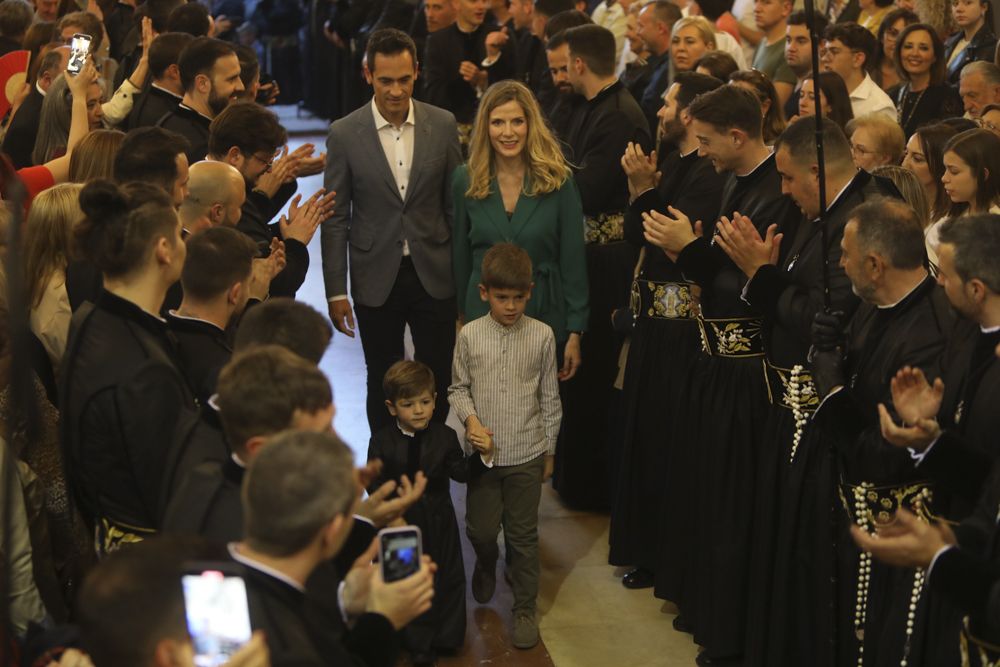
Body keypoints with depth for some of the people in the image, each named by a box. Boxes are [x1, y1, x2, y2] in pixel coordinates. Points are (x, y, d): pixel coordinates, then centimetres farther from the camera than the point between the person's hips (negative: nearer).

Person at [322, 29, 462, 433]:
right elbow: (336, 219, -3)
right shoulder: (345, 134, -6)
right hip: (376, 280, -1)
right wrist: (336, 291, -5)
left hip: (434, 276, 1)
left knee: (437, 383, 7)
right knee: (383, 385, 11)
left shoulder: (443, 125, -2)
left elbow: (456, 203, 5)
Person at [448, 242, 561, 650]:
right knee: (480, 529, 10)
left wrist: (549, 449, 7)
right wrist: (471, 420, -13)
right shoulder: (470, 335, -5)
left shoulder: (541, 336, -6)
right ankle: (486, 565, 45)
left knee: (523, 536, 7)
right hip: (484, 450, 1)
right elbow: (458, 388, 5)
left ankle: (525, 609, 21)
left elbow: (549, 397, 2)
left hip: (527, 453, -1)